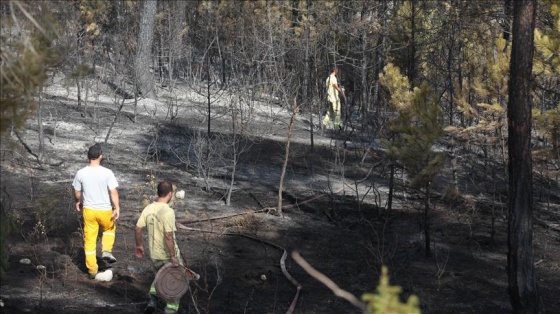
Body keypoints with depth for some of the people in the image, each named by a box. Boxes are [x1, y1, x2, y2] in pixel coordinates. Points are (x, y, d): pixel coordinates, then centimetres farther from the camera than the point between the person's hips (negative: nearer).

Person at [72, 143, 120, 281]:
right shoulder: (107, 173, -13)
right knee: (110, 228, 31)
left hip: (88, 210, 2)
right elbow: (113, 192, -16)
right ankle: (107, 251, 13)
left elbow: (77, 192, 7)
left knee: (89, 240, 11)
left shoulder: (81, 173, -4)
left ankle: (92, 271, 15)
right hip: (105, 210, -2)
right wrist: (117, 208, -12)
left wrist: (78, 202, 26)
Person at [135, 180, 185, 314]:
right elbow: (168, 236, -28)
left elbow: (137, 229, 4)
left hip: (154, 254, 6)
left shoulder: (148, 209, -1)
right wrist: (173, 257, -24)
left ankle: (152, 302, 16)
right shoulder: (168, 211, -22)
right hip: (169, 255, -6)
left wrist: (139, 245, 19)